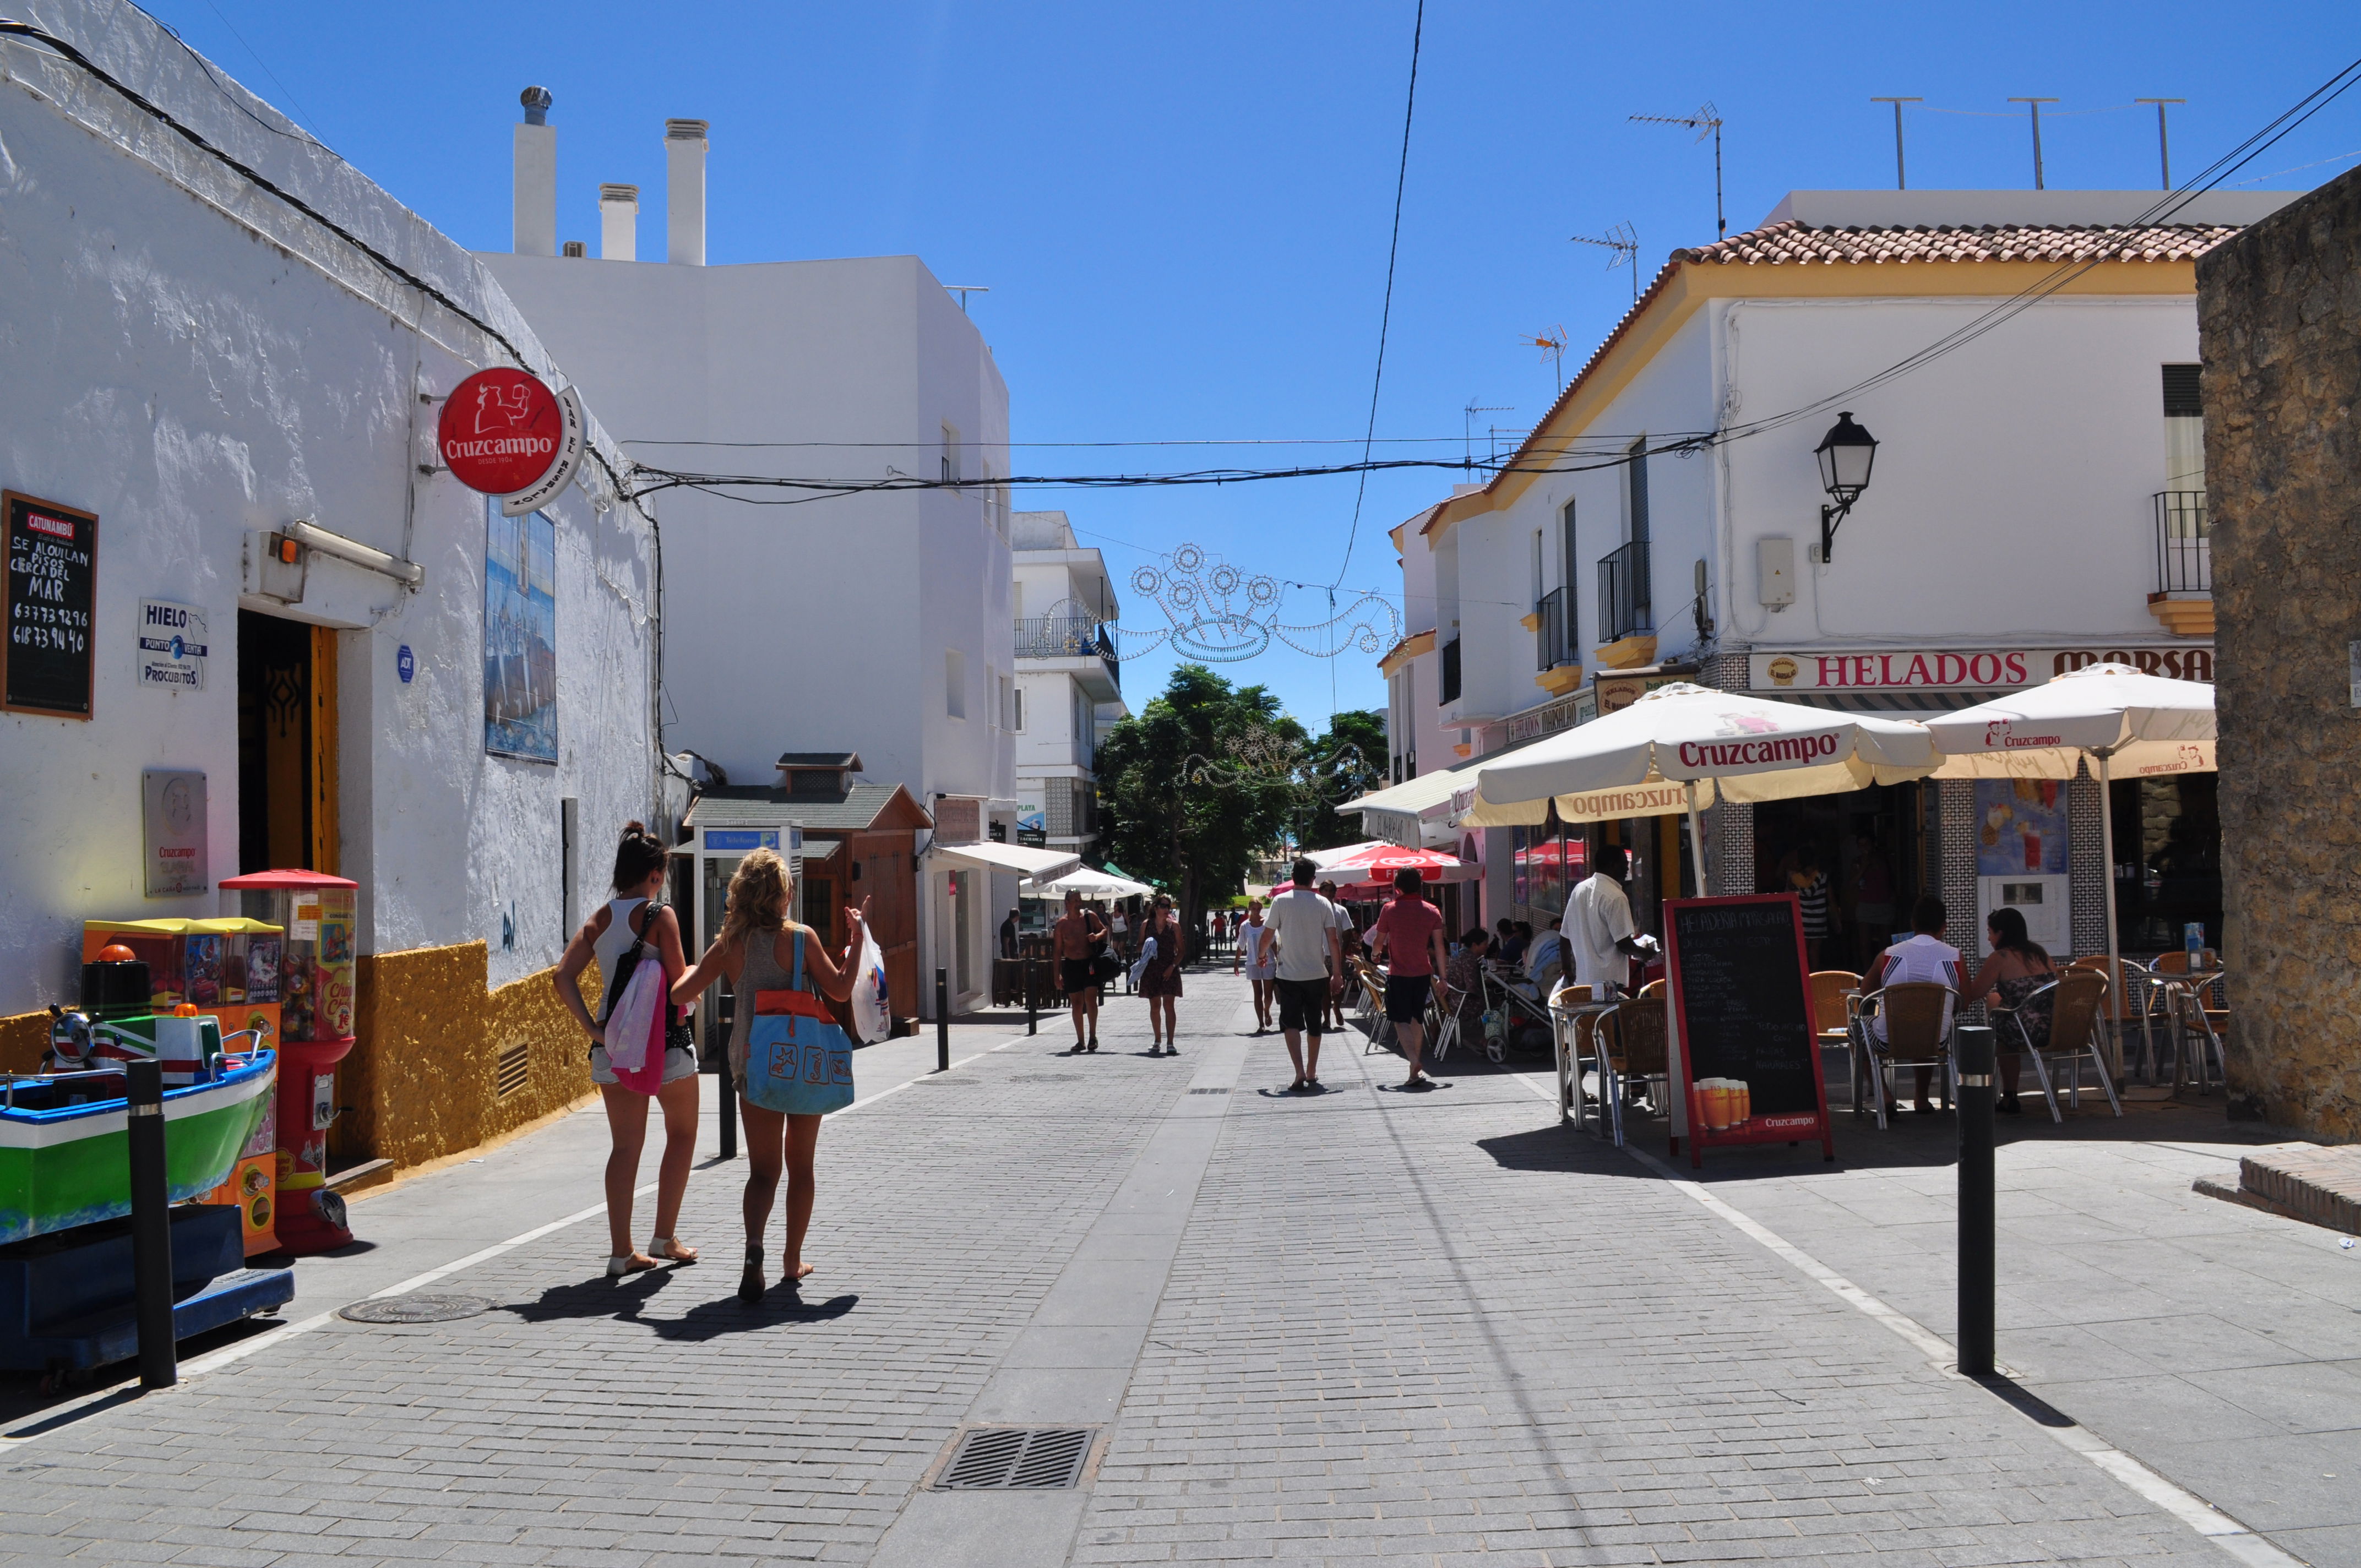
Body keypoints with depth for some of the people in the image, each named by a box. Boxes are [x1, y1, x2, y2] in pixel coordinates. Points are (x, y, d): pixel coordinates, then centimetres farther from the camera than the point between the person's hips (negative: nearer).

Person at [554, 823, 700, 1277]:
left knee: (624, 1146, 9)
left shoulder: (599, 920, 5)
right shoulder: (660, 915, -10)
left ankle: (621, 1250, 8)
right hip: (664, 1041, -5)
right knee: (682, 1135, 14)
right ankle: (665, 1239, 15)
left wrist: (591, 1028, -4)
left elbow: (564, 976, -4)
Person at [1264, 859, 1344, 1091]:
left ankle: (1300, 1073, -16)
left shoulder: (1281, 901, -5)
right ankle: (1312, 1074, 23)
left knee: (1291, 1024, -1)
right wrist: (1337, 972, 2)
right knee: (1315, 1025, 14)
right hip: (1317, 974, 2)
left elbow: (1269, 934, 3)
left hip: (1289, 974, -2)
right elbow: (1332, 940, -4)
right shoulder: (1323, 904, -1)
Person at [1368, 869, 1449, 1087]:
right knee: (1417, 1019, 17)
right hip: (1423, 973, 4)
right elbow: (1439, 946, 1)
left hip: (1398, 973, -4)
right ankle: (1416, 1067, 24)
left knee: (1401, 1021, -4)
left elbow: (1378, 941, 3)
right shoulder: (1432, 911, 1)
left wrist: (1375, 954, 26)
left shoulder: (1390, 909, -6)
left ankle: (1414, 1064, -24)